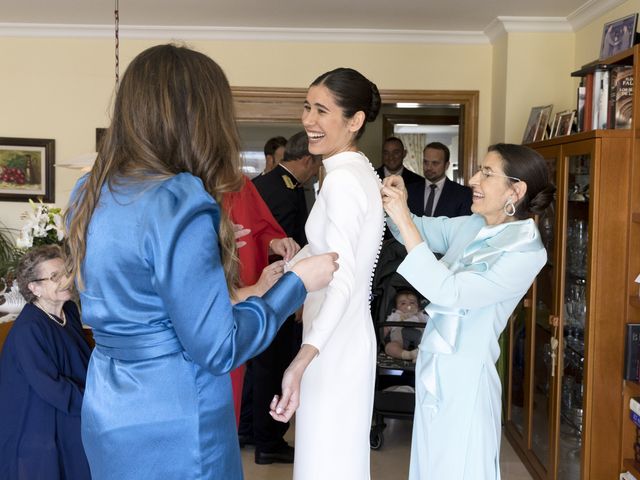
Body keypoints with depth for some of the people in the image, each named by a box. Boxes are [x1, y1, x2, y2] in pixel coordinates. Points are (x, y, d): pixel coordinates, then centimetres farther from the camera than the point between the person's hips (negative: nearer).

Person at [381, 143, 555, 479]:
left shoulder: (527, 252, -19)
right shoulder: (472, 225, 2)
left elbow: (448, 292, -27)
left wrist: (404, 221, -26)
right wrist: (398, 206, -7)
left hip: (465, 374, -7)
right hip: (433, 363, 7)